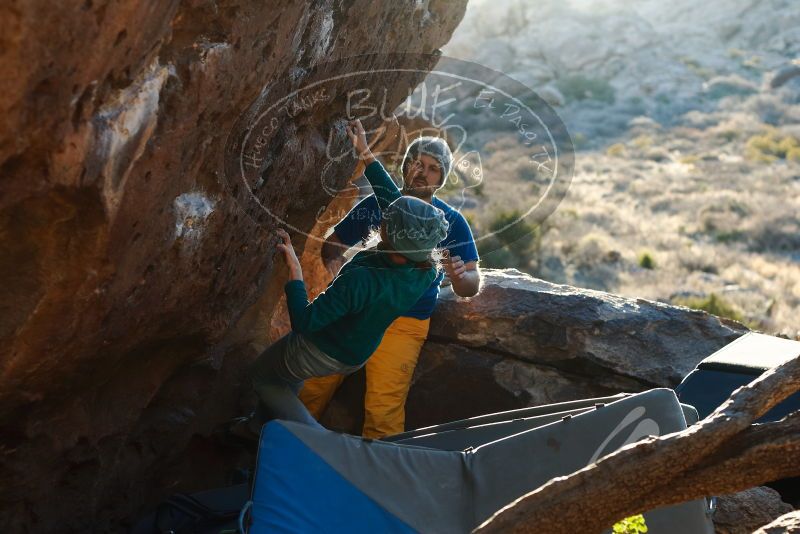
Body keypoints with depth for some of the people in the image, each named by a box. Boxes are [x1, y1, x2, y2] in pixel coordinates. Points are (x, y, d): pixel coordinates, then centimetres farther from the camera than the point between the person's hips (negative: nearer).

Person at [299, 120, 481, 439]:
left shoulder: (451, 222, 1)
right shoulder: (375, 204, 6)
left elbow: (472, 285, -1)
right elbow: (334, 242, 14)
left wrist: (459, 276, -25)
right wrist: (333, 261, -10)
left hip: (403, 324, -2)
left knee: (383, 410, -15)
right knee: (309, 388, -5)